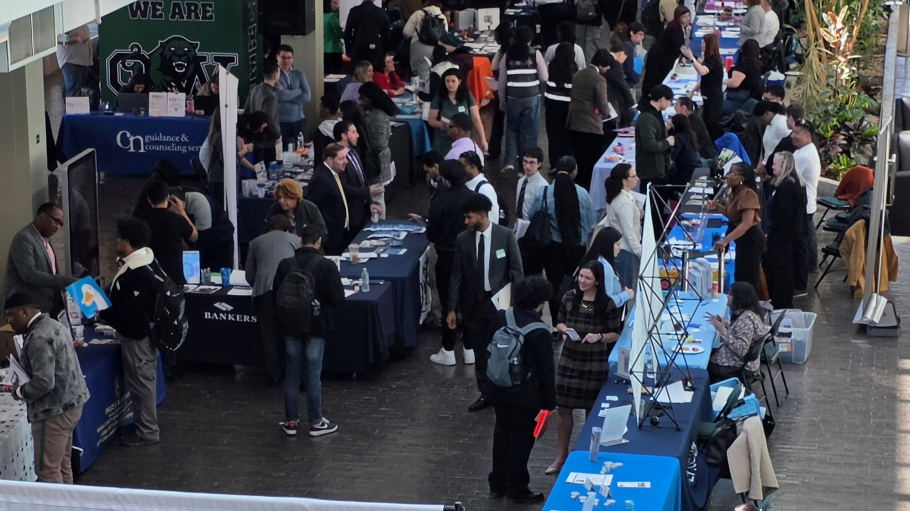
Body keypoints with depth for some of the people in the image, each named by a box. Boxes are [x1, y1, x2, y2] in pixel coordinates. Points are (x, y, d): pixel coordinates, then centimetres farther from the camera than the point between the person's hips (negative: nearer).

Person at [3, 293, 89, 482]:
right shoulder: (52, 325, 12)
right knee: (62, 465, 16)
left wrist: (20, 392, -9)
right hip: (71, 402, 10)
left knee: (46, 470, -4)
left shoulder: (38, 338, -21)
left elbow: (44, 382, -26)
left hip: (55, 410, -10)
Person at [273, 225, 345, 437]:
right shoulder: (327, 266, -15)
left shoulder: (285, 265, -9)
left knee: (292, 374, 12)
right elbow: (338, 299, -13)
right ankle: (316, 422, 14)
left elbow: (276, 293, -1)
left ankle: (291, 421, 18)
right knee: (313, 375, 6)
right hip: (316, 327, -2)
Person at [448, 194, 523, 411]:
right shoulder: (462, 239, 0)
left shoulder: (506, 236, -7)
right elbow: (457, 275, 4)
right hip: (473, 303, 3)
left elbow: (517, 271, -3)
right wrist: (452, 308, 1)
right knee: (480, 352, 10)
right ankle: (485, 394, 23)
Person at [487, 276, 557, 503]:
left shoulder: (501, 317, -6)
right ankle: (516, 489, 20)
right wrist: (550, 402, -6)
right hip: (525, 396, -6)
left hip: (499, 389, 6)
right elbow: (546, 370, -16)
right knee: (521, 440, 8)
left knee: (502, 433, 19)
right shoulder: (539, 332, -23)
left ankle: (497, 483, 31)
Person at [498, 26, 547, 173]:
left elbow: (502, 81, 7)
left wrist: (502, 100, 18)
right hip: (532, 97, -2)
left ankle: (509, 162, 4)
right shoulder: (535, 54, -4)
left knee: (512, 129, 14)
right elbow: (544, 78, -1)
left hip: (513, 98, 2)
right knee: (529, 132, 5)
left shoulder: (508, 55, 3)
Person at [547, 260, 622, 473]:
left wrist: (599, 337, -22)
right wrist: (565, 329, -11)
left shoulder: (607, 304, -11)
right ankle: (561, 456, 20)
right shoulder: (569, 298, -2)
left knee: (592, 411, 10)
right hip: (569, 359, 3)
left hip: (595, 363, -3)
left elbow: (616, 334, -3)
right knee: (563, 409, 6)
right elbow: (559, 322, 11)